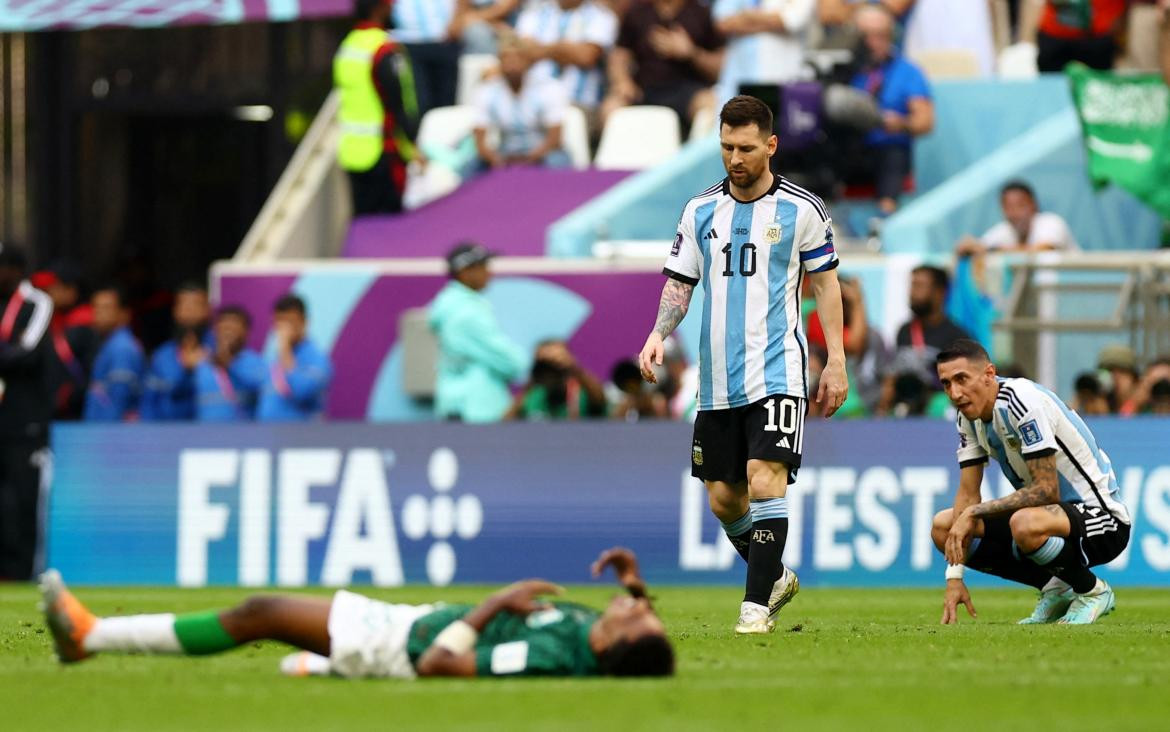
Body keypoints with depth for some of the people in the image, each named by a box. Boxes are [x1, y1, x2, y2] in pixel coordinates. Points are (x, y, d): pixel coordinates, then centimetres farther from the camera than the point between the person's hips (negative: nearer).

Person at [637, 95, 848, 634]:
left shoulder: (801, 210, -1)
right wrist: (658, 335, -7)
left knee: (765, 480, -19)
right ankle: (774, 577, 31)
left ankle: (757, 606, -17)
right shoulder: (700, 211, 8)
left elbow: (825, 284, 5)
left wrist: (836, 361, 1)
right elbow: (680, 283, 12)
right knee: (723, 498, 7)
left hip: (777, 372, -4)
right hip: (718, 379, 4)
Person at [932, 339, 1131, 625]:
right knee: (943, 527, -1)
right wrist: (955, 577, -8)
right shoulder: (969, 414, 1)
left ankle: (1093, 591, -9)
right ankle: (1055, 591, 6)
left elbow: (1047, 491, -27)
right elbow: (968, 494, 1)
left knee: (1025, 524, -40)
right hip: (1057, 514, 9)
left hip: (1102, 517, -9)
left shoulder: (1024, 401, -25)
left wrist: (974, 512, -22)